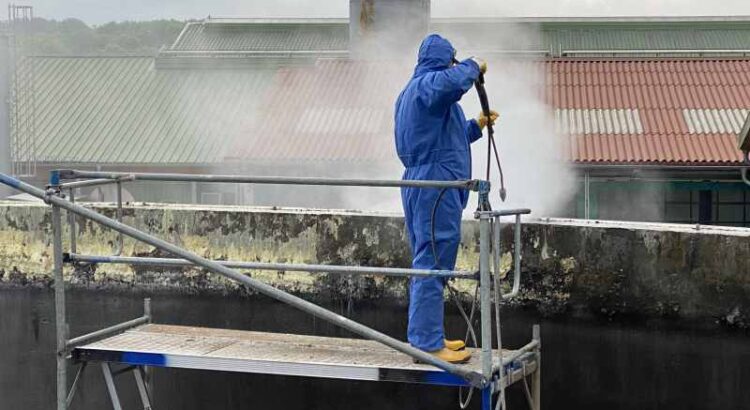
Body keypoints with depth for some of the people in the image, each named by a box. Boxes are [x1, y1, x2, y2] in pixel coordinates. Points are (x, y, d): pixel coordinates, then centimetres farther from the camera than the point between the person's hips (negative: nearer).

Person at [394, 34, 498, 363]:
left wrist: (477, 125, 34)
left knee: (427, 263, 15)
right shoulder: (429, 84, -9)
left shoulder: (411, 91, 24)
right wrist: (473, 67, -15)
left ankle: (426, 336, 21)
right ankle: (428, 342, -9)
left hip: (420, 184, 11)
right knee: (433, 264, -10)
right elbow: (453, 82, -35)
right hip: (436, 185, -11)